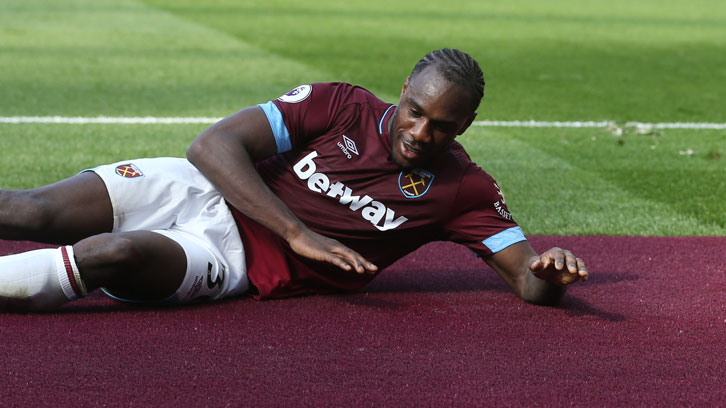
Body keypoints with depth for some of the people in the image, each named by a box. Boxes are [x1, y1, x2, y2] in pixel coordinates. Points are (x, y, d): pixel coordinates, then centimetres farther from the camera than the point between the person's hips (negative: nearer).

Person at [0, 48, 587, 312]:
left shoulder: (465, 190, 0)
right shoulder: (341, 105, -2)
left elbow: (527, 277, -1)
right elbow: (214, 145, -9)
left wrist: (550, 274, -28)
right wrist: (299, 234, -21)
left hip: (240, 263, -2)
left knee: (114, 253, -33)